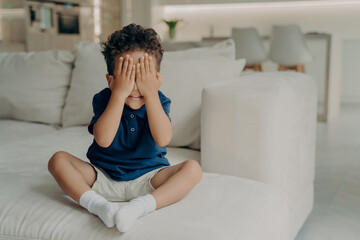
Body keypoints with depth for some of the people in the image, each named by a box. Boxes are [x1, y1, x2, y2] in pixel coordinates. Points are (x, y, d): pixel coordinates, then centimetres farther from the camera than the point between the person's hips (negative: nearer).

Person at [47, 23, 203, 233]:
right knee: (58, 160, -16)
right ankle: (97, 204, -35)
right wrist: (119, 93, -31)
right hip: (103, 178, 1)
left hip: (147, 178, 0)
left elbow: (163, 139, -27)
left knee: (193, 168, -22)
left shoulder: (159, 101, -8)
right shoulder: (104, 99, -10)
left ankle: (142, 205, -40)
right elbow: (103, 140, -28)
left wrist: (151, 93, -30)